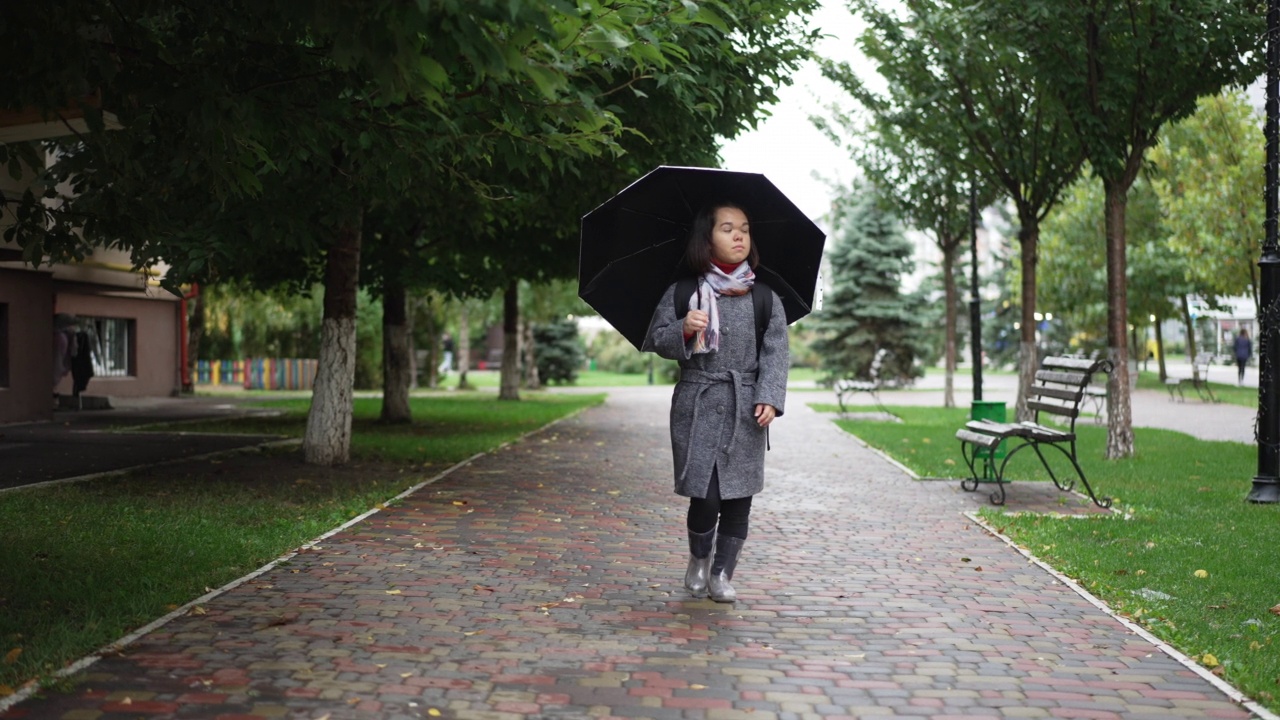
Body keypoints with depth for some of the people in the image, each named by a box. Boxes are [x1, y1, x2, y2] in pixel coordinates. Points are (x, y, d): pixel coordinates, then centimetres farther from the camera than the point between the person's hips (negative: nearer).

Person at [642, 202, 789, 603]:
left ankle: (722, 573, 17)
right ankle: (698, 560, 21)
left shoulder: (766, 299, 7)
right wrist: (684, 330, -16)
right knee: (705, 495, -7)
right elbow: (656, 340, 5)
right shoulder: (682, 293, 4)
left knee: (739, 497, 1)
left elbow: (775, 352, 3)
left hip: (746, 411, 2)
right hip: (697, 407, -2)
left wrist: (769, 398, -10)